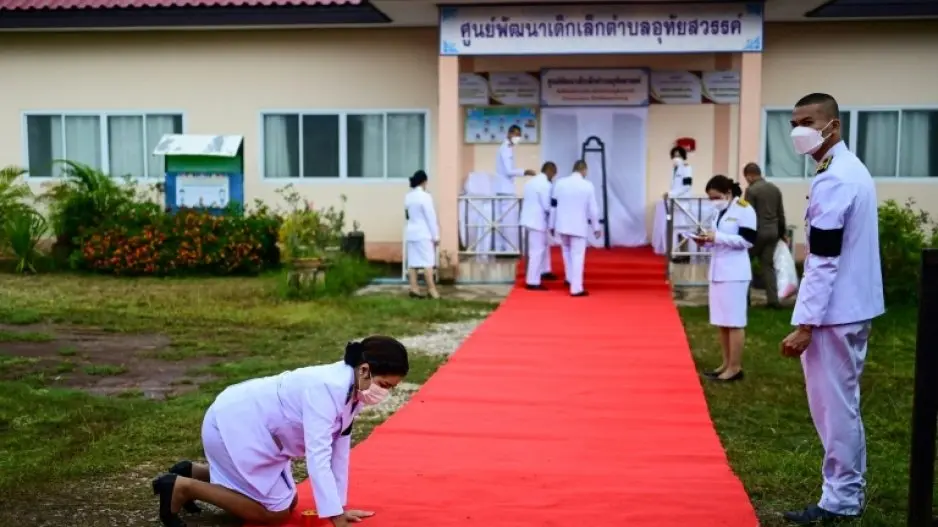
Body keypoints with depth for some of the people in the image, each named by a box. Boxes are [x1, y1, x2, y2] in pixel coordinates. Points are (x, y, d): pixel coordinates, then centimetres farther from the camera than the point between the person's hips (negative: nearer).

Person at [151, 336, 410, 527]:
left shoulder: (352, 389, -3)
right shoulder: (326, 388, -32)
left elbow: (338, 450, 3)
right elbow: (318, 456, -35)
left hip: (251, 425, 10)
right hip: (234, 425, -10)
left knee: (288, 502, 16)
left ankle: (194, 472, 24)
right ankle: (182, 487, -1)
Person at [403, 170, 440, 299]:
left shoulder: (408, 197, 7)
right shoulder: (425, 196, -14)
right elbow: (431, 217, -12)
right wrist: (436, 236, -8)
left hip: (411, 233, 7)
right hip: (423, 233, -7)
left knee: (413, 262, 5)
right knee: (428, 262, -3)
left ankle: (414, 289, 5)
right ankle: (431, 290, -2)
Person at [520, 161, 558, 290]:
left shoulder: (531, 181, 13)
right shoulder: (546, 185, -17)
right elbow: (547, 206, -19)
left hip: (530, 218, 10)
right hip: (538, 220, -10)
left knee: (544, 244, 26)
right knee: (537, 251, -3)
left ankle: (544, 271, 39)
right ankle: (533, 282, 0)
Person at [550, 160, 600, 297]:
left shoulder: (560, 183, -1)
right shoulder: (588, 185, -8)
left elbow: (554, 206, 2)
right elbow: (593, 209, -5)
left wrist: (552, 225, 12)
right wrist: (596, 228, 6)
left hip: (563, 225, 3)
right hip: (579, 226, -3)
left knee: (567, 251, 25)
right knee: (577, 256, 0)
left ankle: (570, 279, 33)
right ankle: (576, 288, -3)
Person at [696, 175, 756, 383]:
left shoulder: (744, 209, -9)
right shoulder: (721, 212, 15)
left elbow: (748, 240, -16)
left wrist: (717, 237, -19)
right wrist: (707, 239, 1)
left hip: (735, 273, -8)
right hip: (718, 271, 8)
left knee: (734, 322, -3)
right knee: (721, 321, 11)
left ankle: (735, 367, 3)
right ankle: (726, 364, 19)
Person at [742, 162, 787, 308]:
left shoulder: (751, 190, -11)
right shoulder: (775, 189, 10)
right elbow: (781, 214, 15)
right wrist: (782, 233, 26)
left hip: (757, 232, -6)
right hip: (772, 232, 6)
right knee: (768, 265, 9)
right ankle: (773, 299, 3)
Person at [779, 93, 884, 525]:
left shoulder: (832, 181, -19)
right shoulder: (853, 170, 13)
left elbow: (823, 261, -22)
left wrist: (804, 325, -21)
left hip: (834, 311, -10)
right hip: (853, 306, 10)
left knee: (833, 406, -2)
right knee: (843, 403, 17)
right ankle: (848, 492, 26)